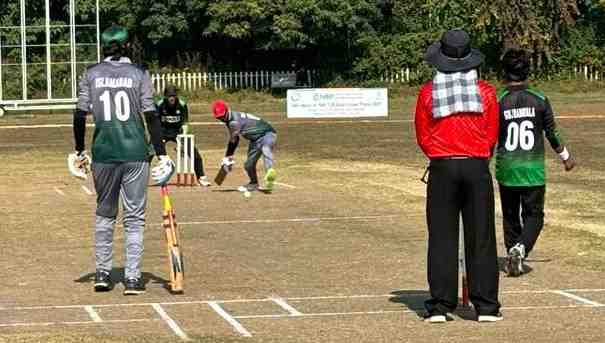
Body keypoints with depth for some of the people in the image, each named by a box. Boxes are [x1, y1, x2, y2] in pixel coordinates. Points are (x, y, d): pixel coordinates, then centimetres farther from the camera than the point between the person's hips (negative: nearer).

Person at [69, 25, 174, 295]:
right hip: (136, 153, -2)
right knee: (134, 217, 4)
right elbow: (151, 117, -5)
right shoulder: (139, 74, 0)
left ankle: (102, 273, 18)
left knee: (104, 213, 16)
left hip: (103, 153, 2)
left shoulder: (91, 75, 4)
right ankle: (132, 278, 0)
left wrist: (79, 151, 12)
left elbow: (80, 115, 2)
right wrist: (162, 154, -3)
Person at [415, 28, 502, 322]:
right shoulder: (485, 91, 1)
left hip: (442, 169, 0)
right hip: (477, 167, 0)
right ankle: (486, 306, 5)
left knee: (442, 237, 4)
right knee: (481, 238, 4)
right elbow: (492, 135, 5)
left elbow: (422, 136, 5)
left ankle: (440, 306, 2)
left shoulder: (427, 92, 0)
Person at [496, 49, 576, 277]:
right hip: (533, 170, 0)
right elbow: (552, 133, 5)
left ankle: (512, 259, 19)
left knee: (510, 216, 15)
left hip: (507, 170, 0)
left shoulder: (498, 101, -6)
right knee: (533, 216, 7)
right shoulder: (539, 100, -2)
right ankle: (520, 248, -17)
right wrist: (566, 156, 20)